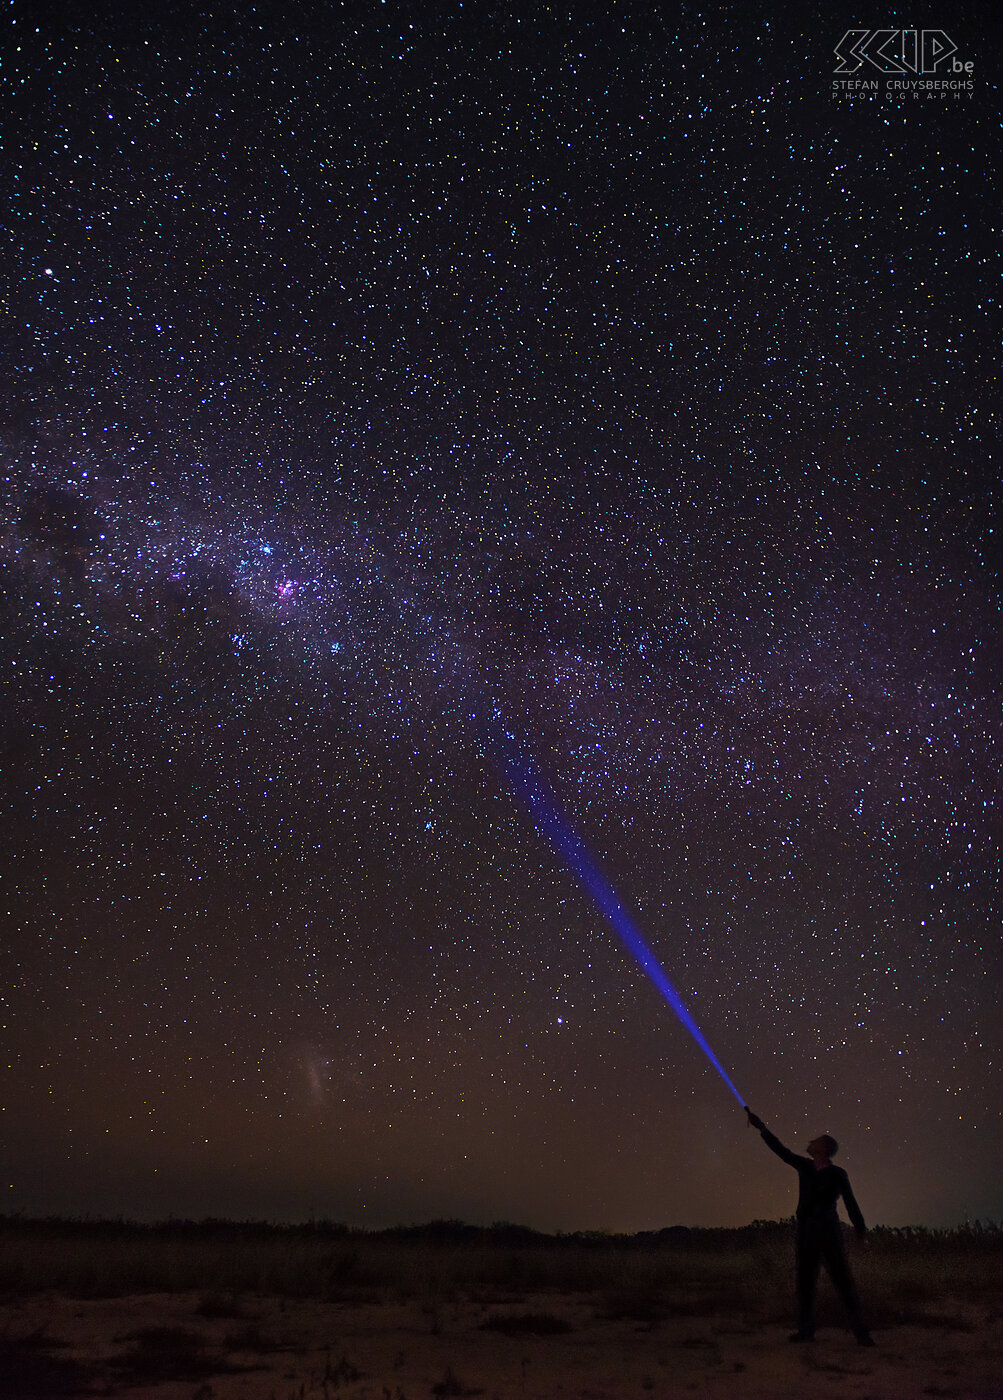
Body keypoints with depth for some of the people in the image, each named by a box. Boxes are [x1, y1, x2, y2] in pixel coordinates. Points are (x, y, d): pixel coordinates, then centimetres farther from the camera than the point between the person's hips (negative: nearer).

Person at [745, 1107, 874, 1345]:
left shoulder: (837, 1175, -4)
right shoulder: (804, 1166, 8)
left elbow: (850, 1202, -4)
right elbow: (780, 1149, 8)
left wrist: (861, 1228, -9)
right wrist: (761, 1127, 5)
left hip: (828, 1232, -5)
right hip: (806, 1233, 5)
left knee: (842, 1279, -7)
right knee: (805, 1281, 6)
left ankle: (860, 1330, -4)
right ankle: (806, 1330, 11)